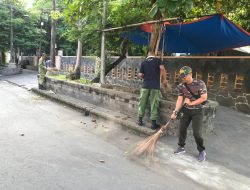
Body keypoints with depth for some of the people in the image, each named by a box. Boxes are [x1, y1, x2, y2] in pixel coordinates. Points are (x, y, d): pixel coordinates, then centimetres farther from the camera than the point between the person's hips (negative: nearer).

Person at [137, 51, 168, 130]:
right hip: (155, 86, -2)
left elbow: (140, 75, 4)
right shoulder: (158, 60, 4)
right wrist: (164, 79, -4)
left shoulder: (143, 62, 10)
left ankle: (140, 120, 20)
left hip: (145, 85, 2)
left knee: (142, 103, 12)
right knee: (154, 104, 2)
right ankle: (153, 123, 7)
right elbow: (162, 68, -14)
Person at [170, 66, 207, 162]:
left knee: (197, 133, -7)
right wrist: (175, 112, -14)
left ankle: (201, 151, 16)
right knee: (182, 128, 7)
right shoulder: (181, 86, -4)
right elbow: (179, 100, -5)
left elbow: (204, 98, -16)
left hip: (197, 111, -4)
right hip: (186, 110, 4)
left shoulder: (200, 84, -16)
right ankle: (181, 147, 28)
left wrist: (191, 103, -15)